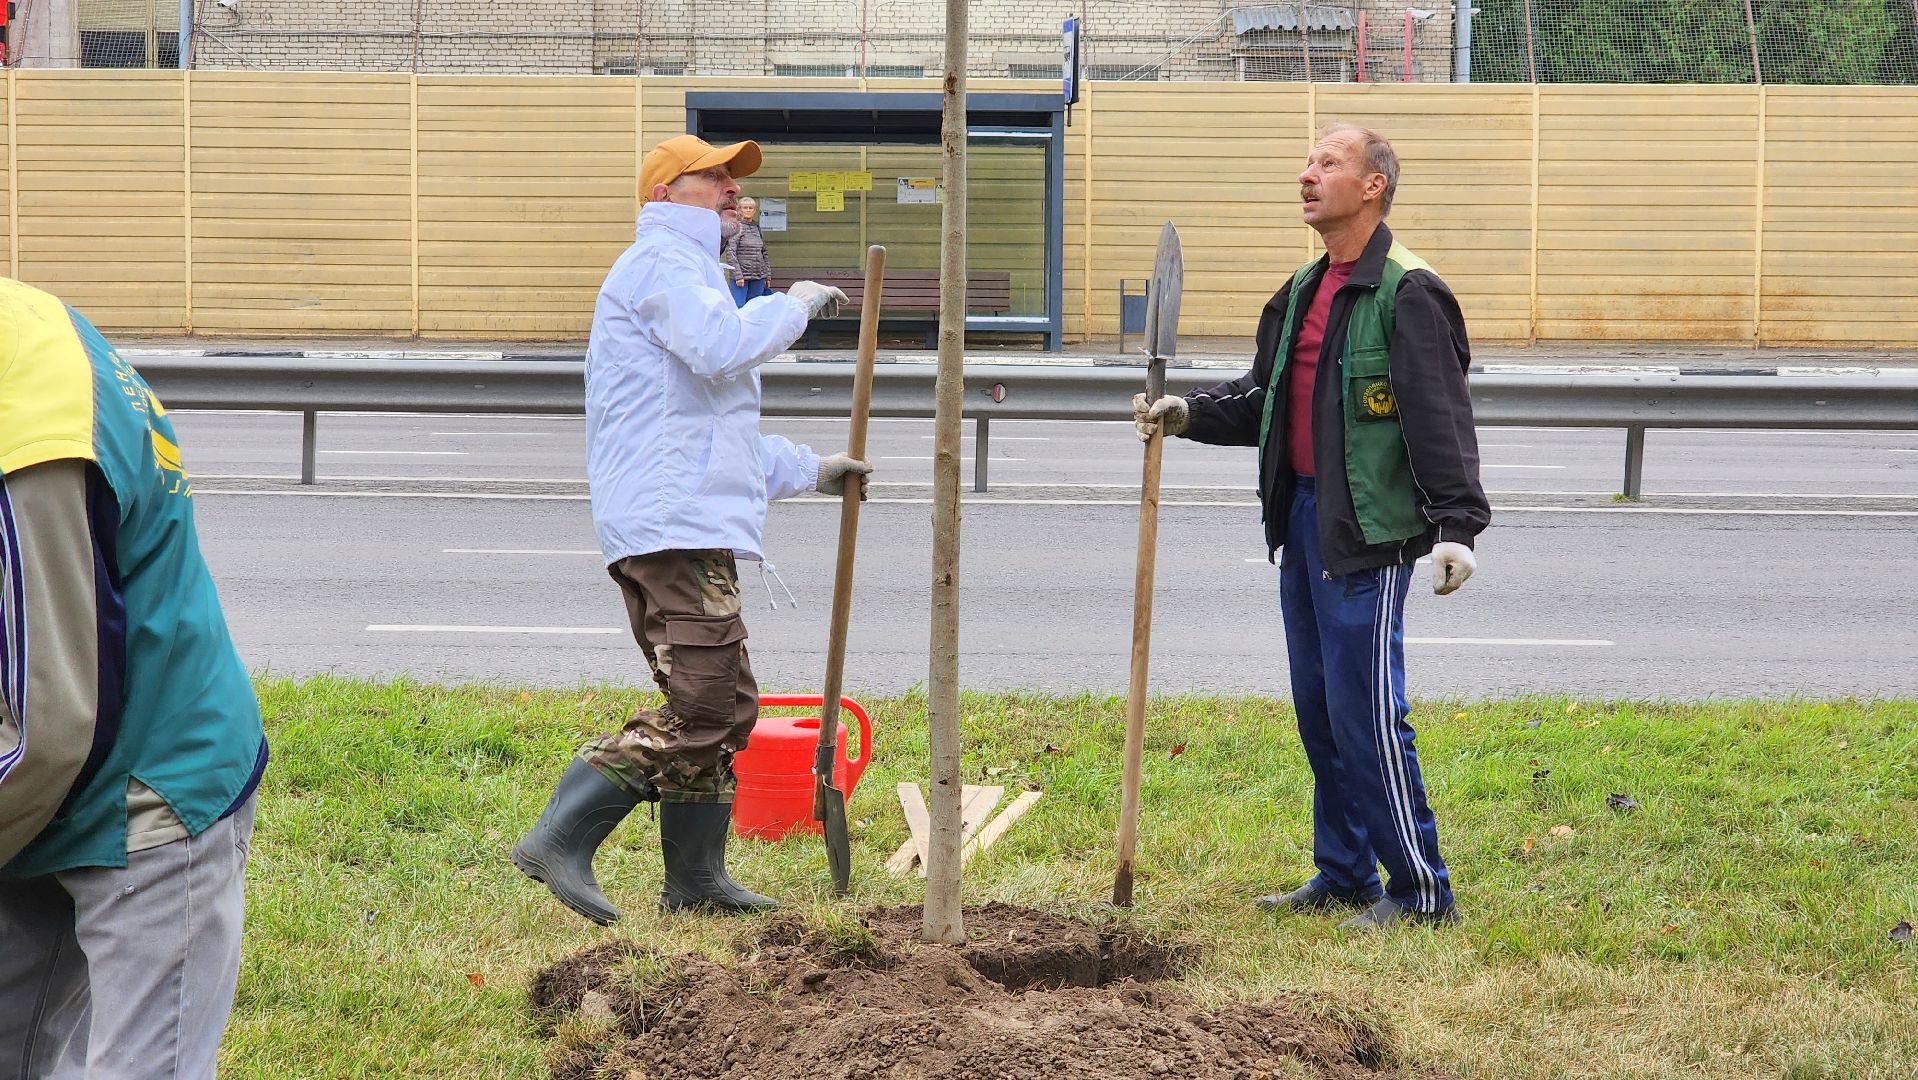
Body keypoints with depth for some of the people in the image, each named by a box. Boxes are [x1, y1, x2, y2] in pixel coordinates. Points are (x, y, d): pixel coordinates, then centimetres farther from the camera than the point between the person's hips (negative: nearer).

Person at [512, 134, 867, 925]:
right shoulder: (662, 260, -5)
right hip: (674, 528, -11)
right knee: (699, 707, -16)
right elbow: (722, 347, -24)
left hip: (690, 526, 11)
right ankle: (560, 839, -17)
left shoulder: (684, 268, 31)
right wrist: (793, 305, -8)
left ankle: (695, 878, 15)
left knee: (723, 708, 12)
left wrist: (809, 471, 32)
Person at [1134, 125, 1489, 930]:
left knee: (1366, 712, -8)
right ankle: (1344, 875, 23)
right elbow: (1263, 400, 23)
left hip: (1367, 531, -9)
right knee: (1318, 708, 14)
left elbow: (1441, 419, -18)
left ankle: (1419, 889, 0)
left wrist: (1455, 524, -24)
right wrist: (1188, 415, 8)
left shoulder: (1407, 293, -12)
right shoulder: (1305, 290, 15)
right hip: (1303, 521, 9)